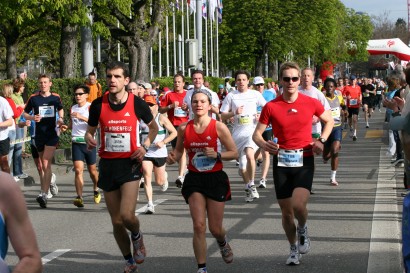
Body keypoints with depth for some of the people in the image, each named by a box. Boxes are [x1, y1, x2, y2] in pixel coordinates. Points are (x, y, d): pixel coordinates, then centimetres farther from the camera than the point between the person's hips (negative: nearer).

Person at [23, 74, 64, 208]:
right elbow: (25, 113, 8)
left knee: (46, 163, -14)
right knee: (43, 165, 12)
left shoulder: (56, 97, 3)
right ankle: (50, 183, 39)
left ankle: (43, 193, -20)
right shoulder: (33, 98, 0)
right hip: (39, 135, 2)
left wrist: (61, 119, 2)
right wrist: (33, 118, -13)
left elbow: (60, 109, 21)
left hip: (52, 134, -2)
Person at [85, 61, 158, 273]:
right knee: (116, 221, 7)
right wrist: (89, 140, -13)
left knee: (127, 215, -19)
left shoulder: (137, 103, -7)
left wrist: (145, 146, -6)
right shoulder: (98, 104, -4)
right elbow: (90, 130, 10)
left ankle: (137, 236, 17)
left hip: (130, 163, -2)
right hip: (107, 165, 2)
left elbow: (153, 127, 10)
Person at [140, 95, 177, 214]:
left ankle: (165, 176, 46)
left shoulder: (161, 118, -5)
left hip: (159, 153, -2)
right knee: (147, 178, -13)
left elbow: (174, 132, -6)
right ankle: (150, 204, -12)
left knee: (159, 181, 10)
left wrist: (163, 142, -18)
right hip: (145, 153, 2)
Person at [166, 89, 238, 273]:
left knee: (215, 228, 5)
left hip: (216, 179, -1)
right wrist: (173, 158, -7)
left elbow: (234, 153, -3)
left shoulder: (218, 127, -8)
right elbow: (179, 151, 15)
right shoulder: (184, 129, -1)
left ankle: (223, 243, 43)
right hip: (194, 179, 1)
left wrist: (216, 155, -20)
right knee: (199, 225, -10)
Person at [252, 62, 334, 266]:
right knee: (286, 212, 8)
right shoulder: (271, 107, -4)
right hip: (281, 162, 1)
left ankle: (303, 229, 12)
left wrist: (322, 140, -1)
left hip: (304, 161, -1)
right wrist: (264, 144, -22)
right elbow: (256, 134, 1)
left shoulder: (311, 103, -3)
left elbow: (329, 120, 15)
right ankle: (294, 249, 32)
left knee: (298, 205, -23)